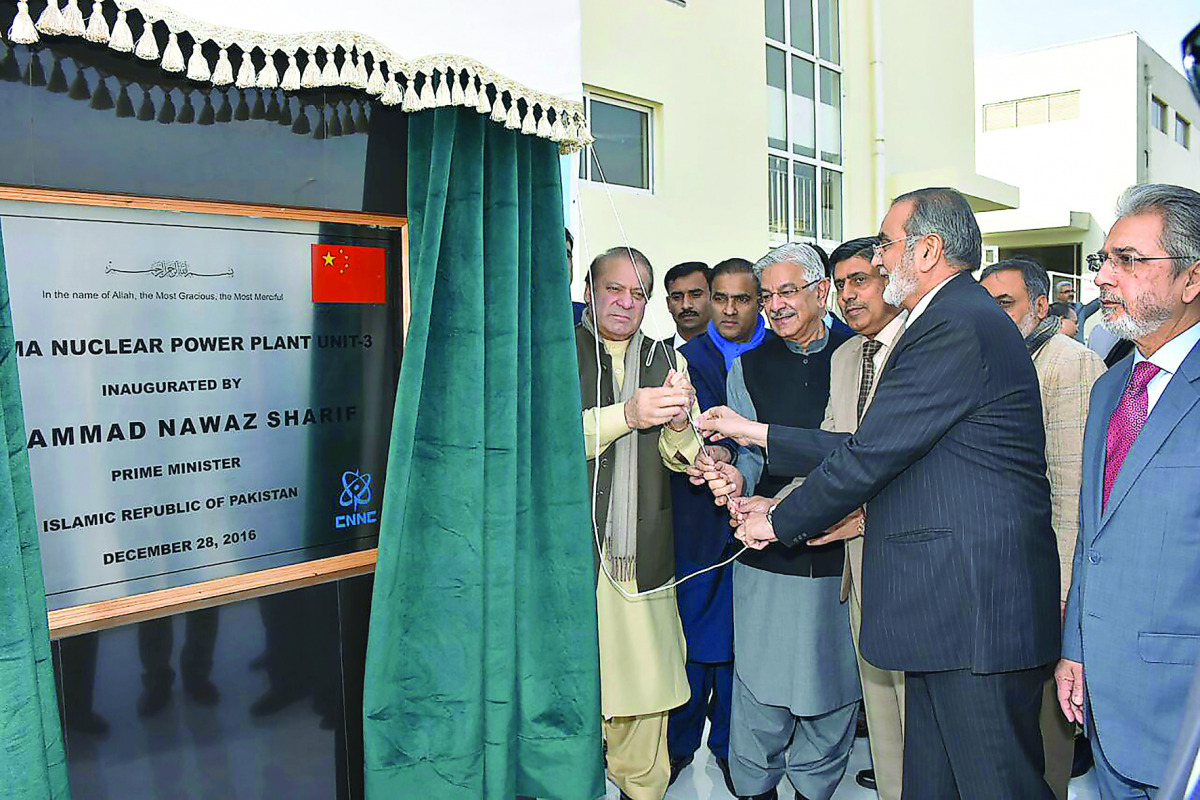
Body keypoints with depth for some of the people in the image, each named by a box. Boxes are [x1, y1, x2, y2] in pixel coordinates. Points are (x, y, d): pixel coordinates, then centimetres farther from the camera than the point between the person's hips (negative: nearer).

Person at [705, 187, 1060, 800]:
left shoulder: (955, 327, -16)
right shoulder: (965, 319, 17)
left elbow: (870, 455, -17)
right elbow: (874, 448, 15)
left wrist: (780, 521, -2)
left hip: (975, 607, -10)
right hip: (945, 609, 10)